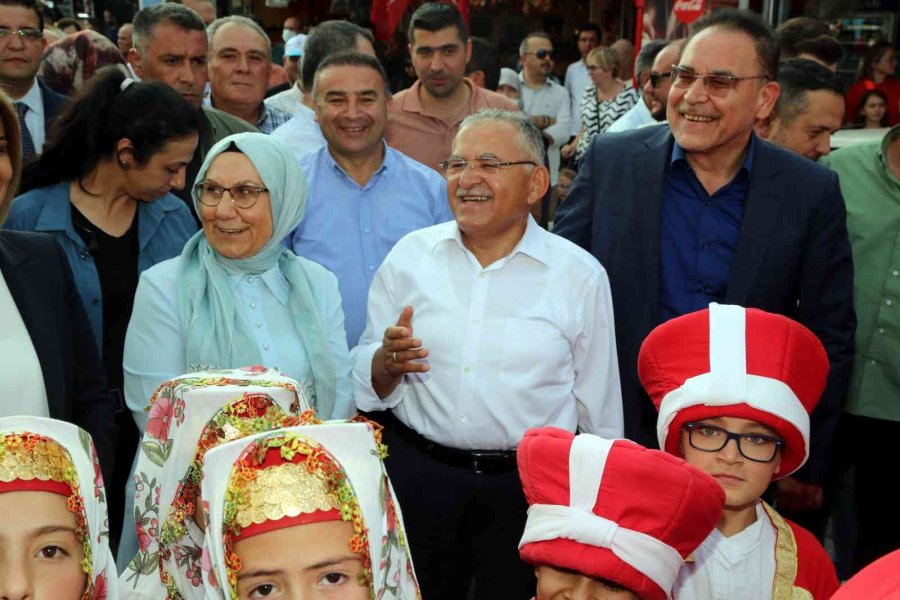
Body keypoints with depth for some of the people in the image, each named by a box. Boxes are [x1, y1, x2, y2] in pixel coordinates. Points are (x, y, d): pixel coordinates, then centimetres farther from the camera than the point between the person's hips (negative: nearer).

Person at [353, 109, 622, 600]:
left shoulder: (581, 276, -4)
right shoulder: (410, 255, 1)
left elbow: (598, 414, 3)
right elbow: (370, 388, 6)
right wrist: (388, 359, -15)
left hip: (531, 487, -1)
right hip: (417, 477, 2)